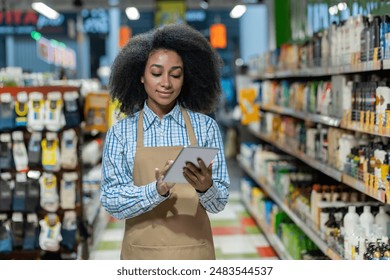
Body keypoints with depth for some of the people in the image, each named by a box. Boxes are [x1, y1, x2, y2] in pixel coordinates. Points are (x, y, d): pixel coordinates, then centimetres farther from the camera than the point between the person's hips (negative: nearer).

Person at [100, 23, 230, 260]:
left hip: (194, 253, 0)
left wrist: (206, 187, -23)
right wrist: (155, 191, -23)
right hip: (142, 253, 0)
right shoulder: (120, 133, -1)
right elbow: (111, 201, -7)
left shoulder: (206, 127, -2)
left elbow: (219, 203, -2)